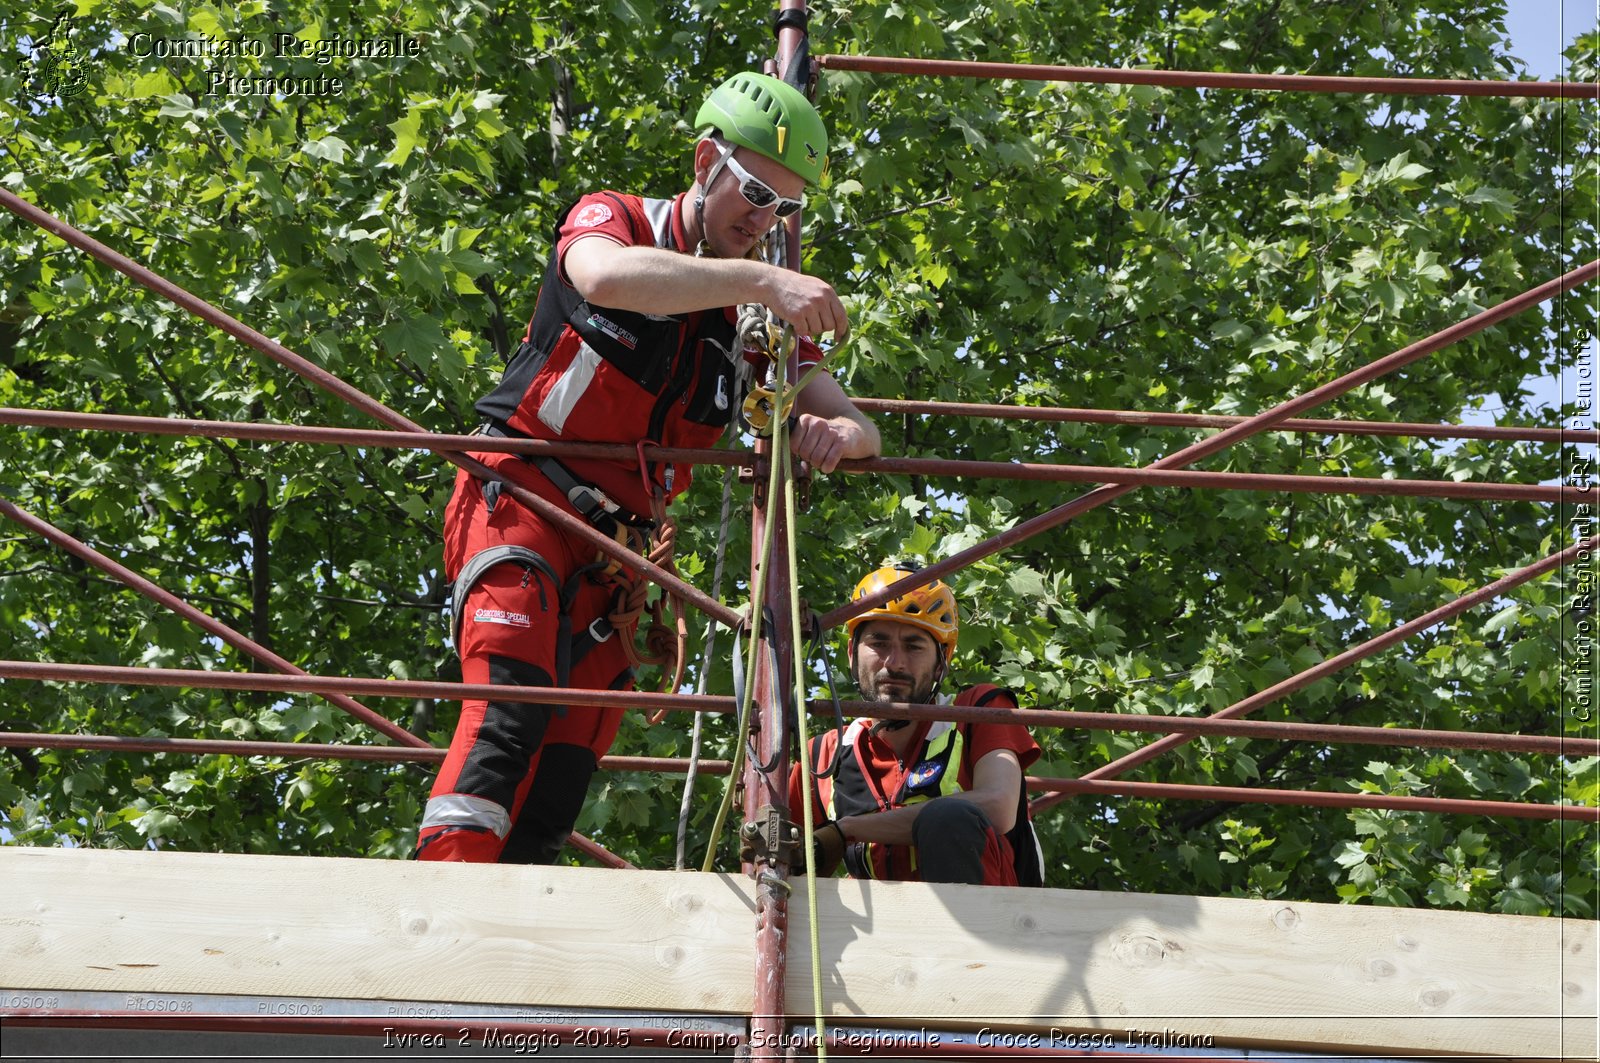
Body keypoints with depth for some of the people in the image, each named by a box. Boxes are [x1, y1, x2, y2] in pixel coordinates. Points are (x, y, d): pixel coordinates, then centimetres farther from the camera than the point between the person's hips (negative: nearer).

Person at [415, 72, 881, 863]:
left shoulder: (763, 316, 11)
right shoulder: (611, 220, -3)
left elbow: (854, 428, 4)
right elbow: (607, 277, -29)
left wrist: (839, 435, -22)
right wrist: (761, 279, -38)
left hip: (611, 552, 6)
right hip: (522, 503, -6)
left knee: (570, 755, -1)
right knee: (512, 707, -24)